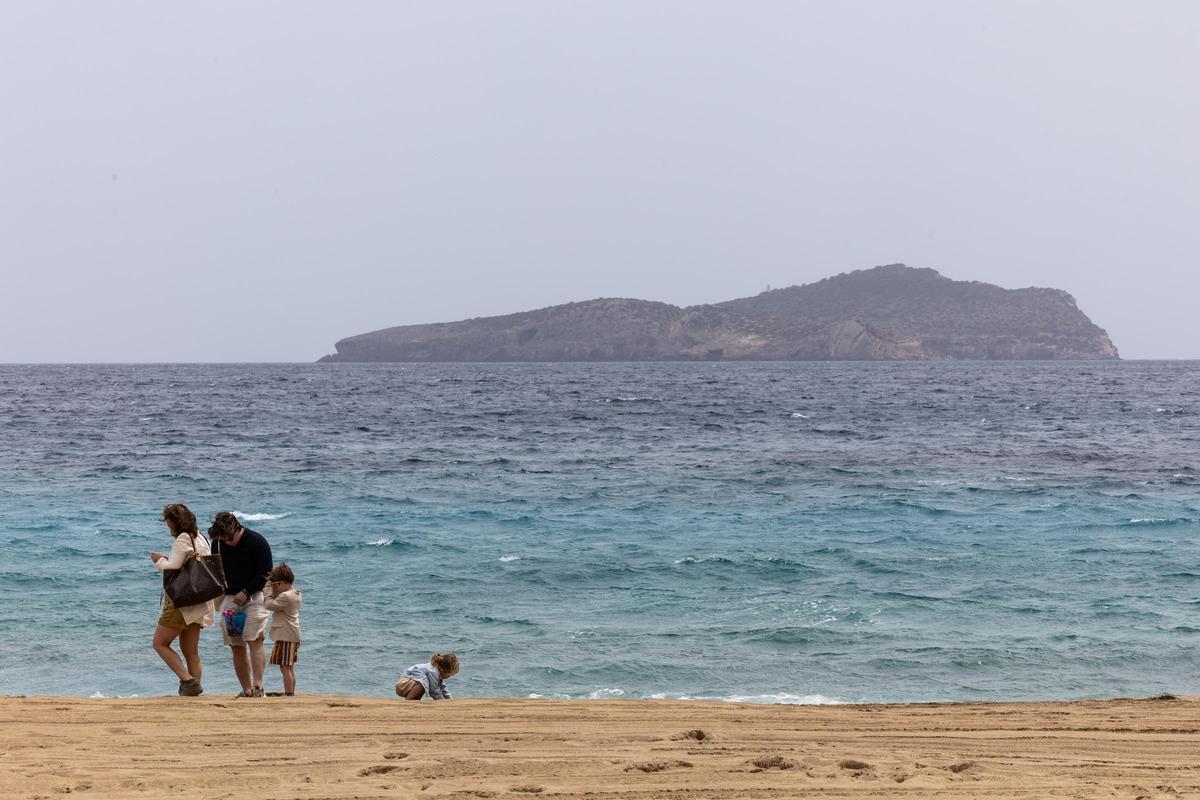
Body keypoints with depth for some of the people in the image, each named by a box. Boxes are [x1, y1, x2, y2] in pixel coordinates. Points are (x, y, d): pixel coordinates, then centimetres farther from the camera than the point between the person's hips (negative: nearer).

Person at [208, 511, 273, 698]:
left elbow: (266, 573, -8)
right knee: (236, 646, 2)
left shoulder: (257, 542, -10)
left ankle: (258, 686, -22)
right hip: (230, 599, 5)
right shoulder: (218, 543, 5)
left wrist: (246, 592, -14)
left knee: (254, 640, -18)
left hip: (254, 596, -5)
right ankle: (246, 690, 6)